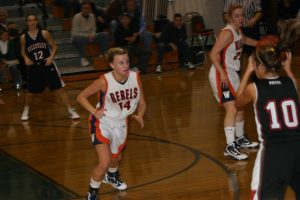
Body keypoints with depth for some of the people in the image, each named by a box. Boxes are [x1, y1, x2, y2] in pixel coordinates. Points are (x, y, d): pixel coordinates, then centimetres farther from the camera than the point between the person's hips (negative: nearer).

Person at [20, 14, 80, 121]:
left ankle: (71, 111, 3)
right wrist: (26, 58, -7)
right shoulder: (24, 37, -2)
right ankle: (26, 110, 38)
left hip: (47, 65, -1)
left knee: (60, 88, -3)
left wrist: (51, 57, -14)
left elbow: (54, 46, 2)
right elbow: (23, 51, 13)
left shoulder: (44, 33, -6)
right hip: (33, 67, 1)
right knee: (30, 91, 11)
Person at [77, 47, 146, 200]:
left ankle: (111, 177, 63)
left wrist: (140, 116, -21)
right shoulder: (104, 81, -27)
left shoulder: (135, 77, -16)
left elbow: (141, 103, -1)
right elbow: (81, 97, -14)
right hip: (102, 123, -5)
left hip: (120, 123, 5)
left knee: (116, 158, 28)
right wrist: (94, 112, -29)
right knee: (104, 163, -19)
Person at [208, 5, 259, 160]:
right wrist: (222, 73, -34)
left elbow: (245, 40, 35)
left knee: (240, 108, 20)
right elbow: (214, 54, -25)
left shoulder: (238, 31, 9)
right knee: (232, 109, -19)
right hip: (221, 75, -10)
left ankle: (240, 139, 38)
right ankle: (230, 147, -22)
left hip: (232, 74, 10)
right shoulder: (227, 32, -18)